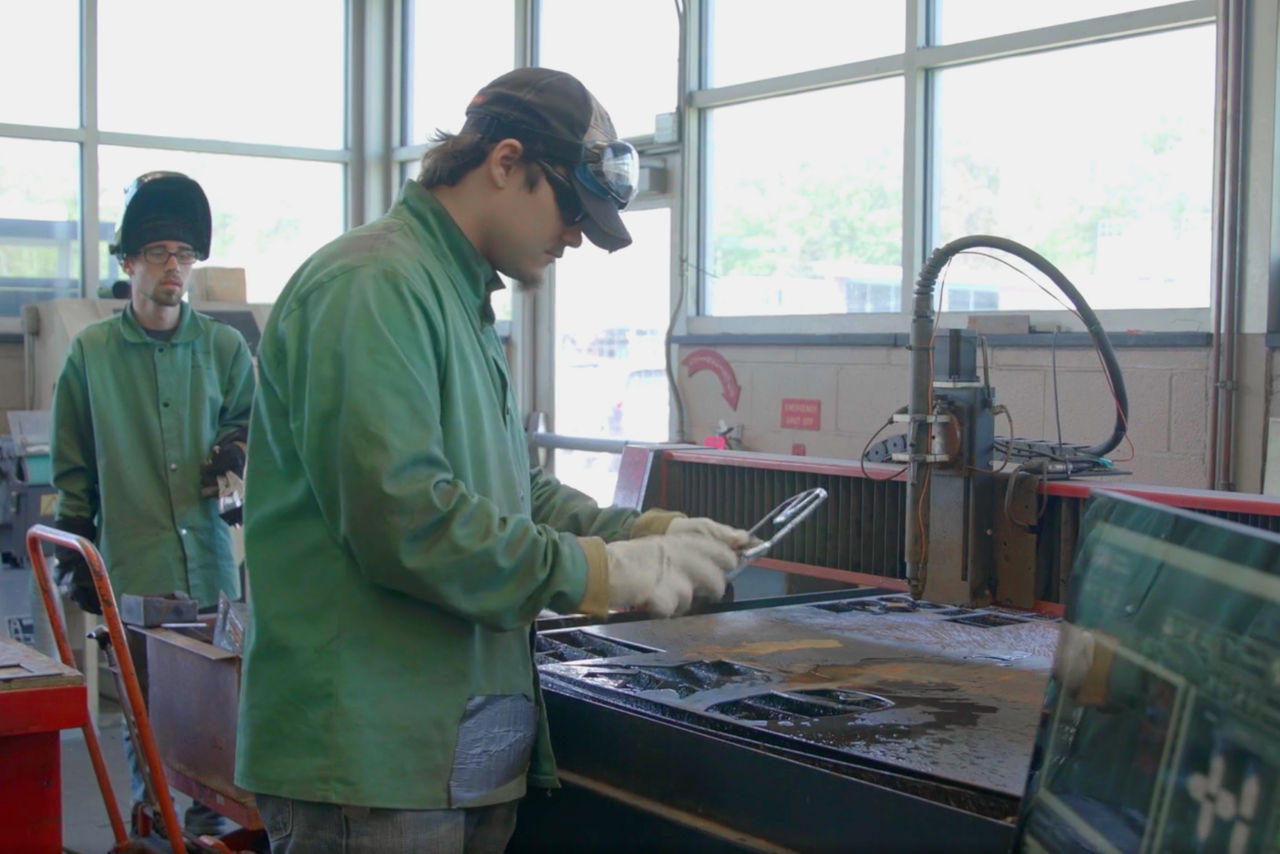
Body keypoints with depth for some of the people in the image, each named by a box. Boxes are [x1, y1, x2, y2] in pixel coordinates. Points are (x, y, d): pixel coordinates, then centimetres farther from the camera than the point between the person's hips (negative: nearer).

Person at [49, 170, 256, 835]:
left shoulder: (225, 348, 6)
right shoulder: (92, 352, 4)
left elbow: (248, 426, 15)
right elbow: (72, 469, 7)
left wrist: (237, 450, -9)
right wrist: (75, 559, 4)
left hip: (211, 561, 1)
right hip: (132, 569, -1)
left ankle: (212, 819, 20)